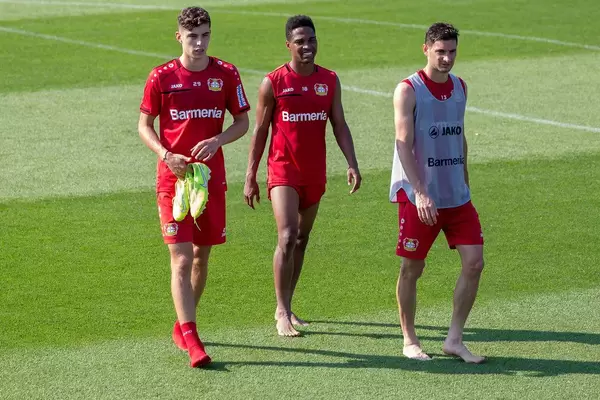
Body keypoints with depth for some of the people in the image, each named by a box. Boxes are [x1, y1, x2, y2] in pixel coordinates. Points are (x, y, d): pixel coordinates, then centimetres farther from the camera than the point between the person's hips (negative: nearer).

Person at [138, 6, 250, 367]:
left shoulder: (226, 74, 1)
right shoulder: (162, 77, -3)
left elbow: (243, 122, 6)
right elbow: (145, 125, 3)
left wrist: (217, 141, -13)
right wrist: (165, 154, -14)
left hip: (211, 176, 3)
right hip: (174, 176, -3)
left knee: (202, 255, 13)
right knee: (181, 259, -11)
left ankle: (183, 326, 32)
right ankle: (190, 338, -16)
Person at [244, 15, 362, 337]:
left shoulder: (330, 81, 5)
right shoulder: (273, 83, -6)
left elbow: (339, 126, 5)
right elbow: (260, 131, -1)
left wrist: (352, 164, -9)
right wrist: (250, 177, -3)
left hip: (315, 174, 5)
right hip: (283, 171, -5)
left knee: (302, 240, 12)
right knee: (287, 237, -16)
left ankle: (286, 307, 23)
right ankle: (282, 313, -11)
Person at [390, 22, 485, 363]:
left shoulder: (460, 87, 10)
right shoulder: (408, 90, -9)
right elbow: (404, 144, -15)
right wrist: (421, 193, -24)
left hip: (457, 195, 5)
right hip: (417, 196, -5)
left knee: (474, 262, -3)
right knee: (413, 268, 3)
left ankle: (455, 339, 7)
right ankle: (410, 341, 18)